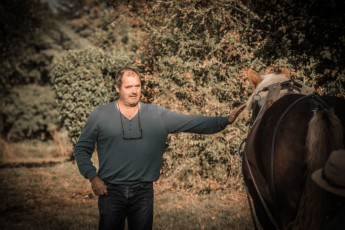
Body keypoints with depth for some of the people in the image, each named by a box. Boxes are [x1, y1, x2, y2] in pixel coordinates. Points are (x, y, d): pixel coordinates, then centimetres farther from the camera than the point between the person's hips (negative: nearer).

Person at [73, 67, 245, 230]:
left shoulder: (158, 115, 1)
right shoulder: (99, 115, -2)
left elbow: (193, 123, -3)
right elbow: (81, 149, 4)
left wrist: (226, 120, -13)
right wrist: (92, 176, -8)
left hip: (143, 192, 1)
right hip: (111, 191, -1)